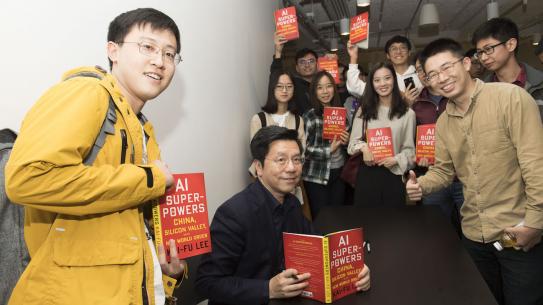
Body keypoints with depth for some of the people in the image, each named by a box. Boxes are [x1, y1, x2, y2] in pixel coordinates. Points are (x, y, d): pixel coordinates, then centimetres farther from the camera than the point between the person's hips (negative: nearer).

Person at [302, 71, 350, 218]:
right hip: (317, 175, -5)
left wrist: (346, 141, -5)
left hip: (339, 171, 5)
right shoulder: (309, 116, -12)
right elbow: (303, 148, -19)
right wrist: (329, 150, -17)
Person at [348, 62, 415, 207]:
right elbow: (353, 141, 5)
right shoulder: (364, 110, 8)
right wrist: (363, 147, -15)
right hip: (366, 173, 1)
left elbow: (409, 148, 3)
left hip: (393, 174, -1)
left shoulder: (407, 113, 1)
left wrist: (396, 160, -15)